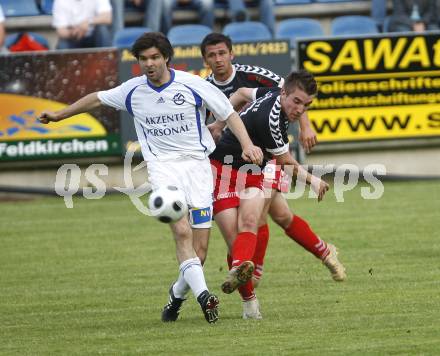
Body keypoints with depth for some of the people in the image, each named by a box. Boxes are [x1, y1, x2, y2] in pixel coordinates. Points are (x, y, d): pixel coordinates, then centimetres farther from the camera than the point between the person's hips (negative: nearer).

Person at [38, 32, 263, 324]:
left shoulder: (192, 85, -5)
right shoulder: (132, 91, 4)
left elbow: (229, 113, 1)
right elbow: (98, 99, 22)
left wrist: (247, 144, -13)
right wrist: (60, 115, 29)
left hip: (196, 162, 0)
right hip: (161, 166, 0)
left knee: (200, 240, -4)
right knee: (182, 231, -22)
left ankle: (178, 294, 20)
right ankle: (202, 294, -31)